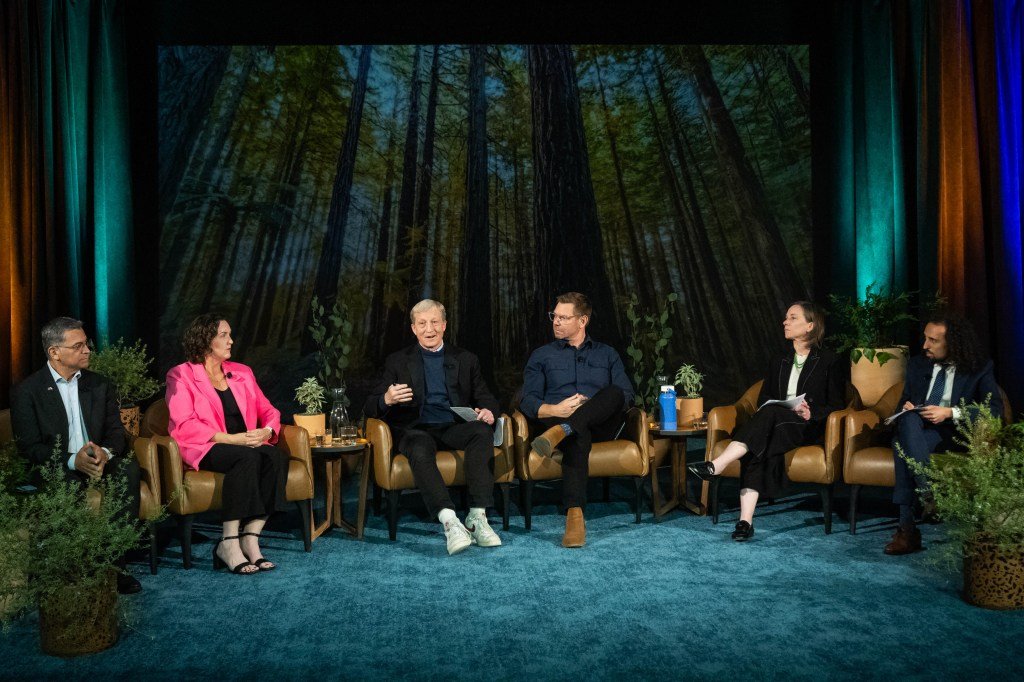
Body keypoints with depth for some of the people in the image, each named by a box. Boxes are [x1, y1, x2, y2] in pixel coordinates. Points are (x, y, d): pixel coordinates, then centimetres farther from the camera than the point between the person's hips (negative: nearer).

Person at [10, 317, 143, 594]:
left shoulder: (100, 385, 12)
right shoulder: (26, 392, 0)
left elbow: (116, 432, 6)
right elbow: (29, 447, -7)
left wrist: (105, 452, -20)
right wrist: (72, 460, -25)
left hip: (98, 460, 3)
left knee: (128, 467, -29)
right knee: (67, 484, -38)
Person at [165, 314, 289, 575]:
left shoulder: (242, 373, 19)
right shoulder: (181, 375, 2)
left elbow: (268, 410, 16)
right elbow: (185, 425, -10)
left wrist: (266, 431, -8)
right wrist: (230, 438, -20)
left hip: (248, 445, 5)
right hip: (204, 449, -5)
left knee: (277, 456, -28)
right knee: (248, 458, -36)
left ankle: (250, 538, -29)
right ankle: (229, 543, -32)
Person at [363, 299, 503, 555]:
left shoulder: (465, 359, 18)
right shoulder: (397, 361, 13)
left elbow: (486, 398, 14)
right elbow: (370, 407, 6)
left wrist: (488, 412, -12)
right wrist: (387, 399, -19)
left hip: (455, 428, 2)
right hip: (417, 428, -1)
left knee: (483, 431, -32)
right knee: (420, 448, -37)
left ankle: (477, 517, -34)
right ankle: (450, 521, -47)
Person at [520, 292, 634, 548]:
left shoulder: (607, 354, 24)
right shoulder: (541, 356, 21)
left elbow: (626, 394, 9)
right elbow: (527, 401, 8)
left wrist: (595, 406, -10)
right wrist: (554, 409, -14)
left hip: (602, 425, 2)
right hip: (557, 419, -1)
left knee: (614, 392, -32)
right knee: (578, 437, -40)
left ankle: (561, 432, -49)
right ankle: (574, 516, -53)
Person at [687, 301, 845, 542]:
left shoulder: (830, 362, 7)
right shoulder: (778, 361, 22)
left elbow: (836, 405, 3)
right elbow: (763, 399, 17)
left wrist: (811, 412, -16)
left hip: (808, 427, -4)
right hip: (774, 426, 4)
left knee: (770, 414, -37)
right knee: (757, 448, -34)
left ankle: (715, 466, -49)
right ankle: (746, 520, -43)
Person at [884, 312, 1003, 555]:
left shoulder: (980, 369, 6)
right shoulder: (917, 365, 18)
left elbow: (995, 409, -6)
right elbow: (905, 400, 24)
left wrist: (950, 413, -17)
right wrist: (906, 407, -2)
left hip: (955, 433, -3)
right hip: (916, 431, 4)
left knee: (902, 444, -36)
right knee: (909, 419, -37)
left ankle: (907, 529, -38)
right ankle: (930, 495, -40)